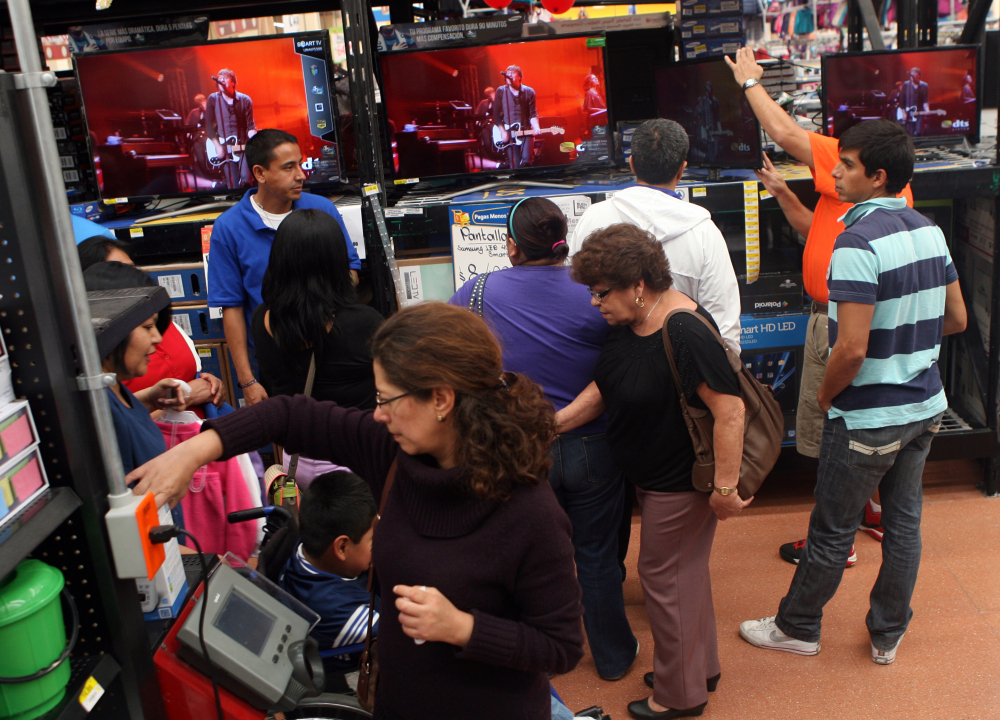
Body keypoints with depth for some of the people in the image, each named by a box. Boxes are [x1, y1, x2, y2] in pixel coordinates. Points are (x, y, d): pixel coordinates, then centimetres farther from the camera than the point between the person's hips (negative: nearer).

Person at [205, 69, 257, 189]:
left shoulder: (245, 100, 2)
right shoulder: (213, 99, 2)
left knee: (246, 181, -16)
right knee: (233, 186, -5)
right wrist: (217, 146, -7)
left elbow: (251, 126, 1)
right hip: (224, 149, 0)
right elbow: (208, 125, 2)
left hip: (243, 147, 0)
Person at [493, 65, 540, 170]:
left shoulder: (529, 92, 4)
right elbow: (496, 114, 3)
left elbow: (533, 114, 2)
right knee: (515, 167, -5)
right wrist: (503, 131, -6)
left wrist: (536, 127, -15)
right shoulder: (501, 91, 4)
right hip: (509, 134, 0)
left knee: (526, 161, -19)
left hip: (525, 132, 0)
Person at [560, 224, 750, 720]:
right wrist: (556, 421, -2)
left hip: (681, 482, -9)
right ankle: (701, 668, 43)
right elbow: (606, 386, 8)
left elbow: (730, 410, -30)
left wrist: (725, 487, -26)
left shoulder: (685, 333, -29)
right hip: (650, 474, 9)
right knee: (684, 570, 22)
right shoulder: (626, 322, -2)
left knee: (663, 576, 6)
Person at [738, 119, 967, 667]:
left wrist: (825, 397, -9)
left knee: (831, 531, 9)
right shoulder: (930, 231, 3)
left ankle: (797, 627, 27)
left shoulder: (859, 243, -23)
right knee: (904, 524, 17)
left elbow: (852, 348, -25)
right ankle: (888, 636, 32)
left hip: (867, 418, -8)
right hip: (925, 407, 8)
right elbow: (957, 319, 11)